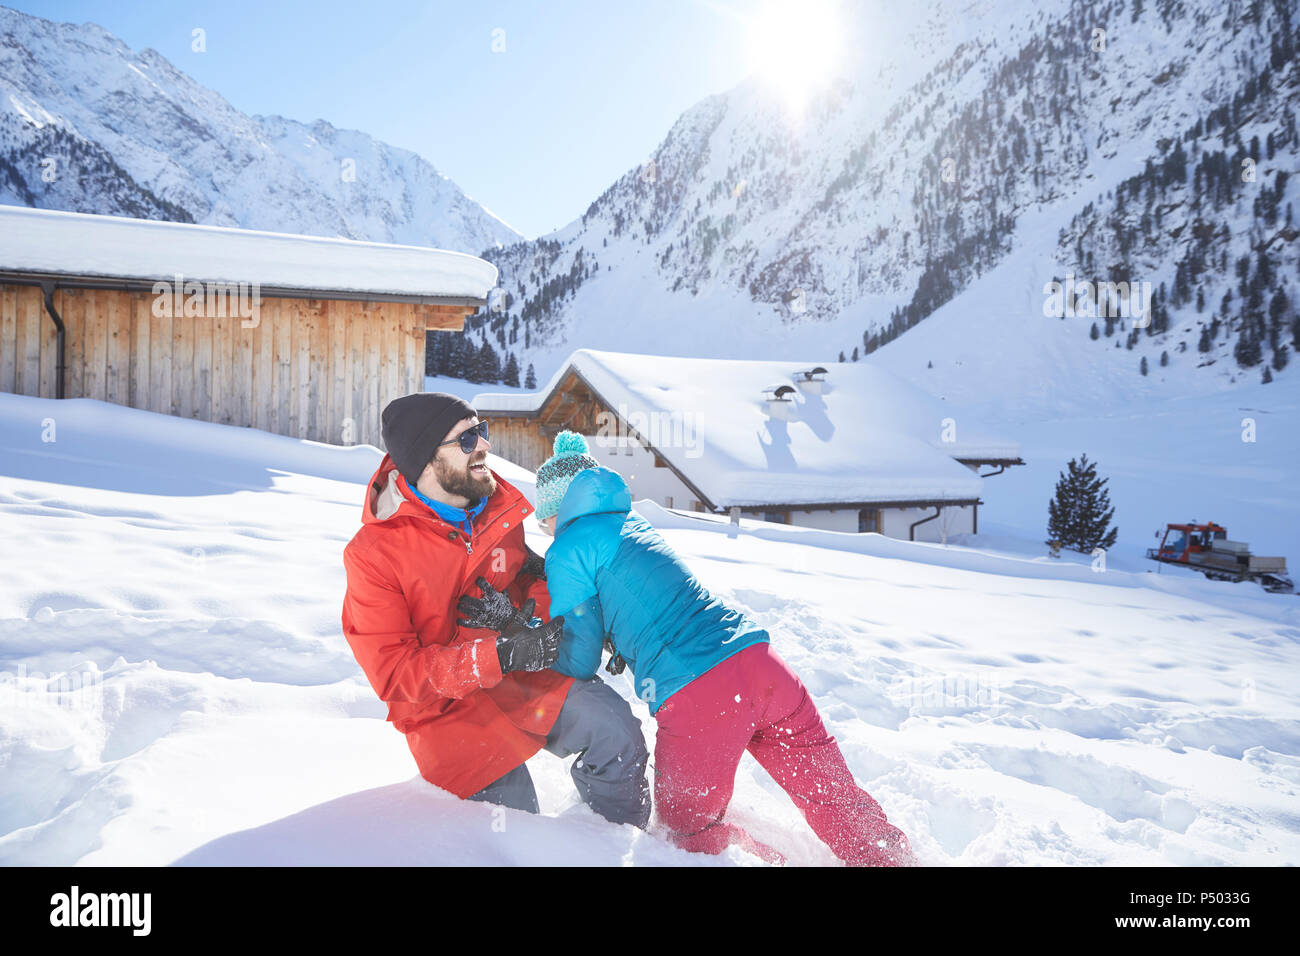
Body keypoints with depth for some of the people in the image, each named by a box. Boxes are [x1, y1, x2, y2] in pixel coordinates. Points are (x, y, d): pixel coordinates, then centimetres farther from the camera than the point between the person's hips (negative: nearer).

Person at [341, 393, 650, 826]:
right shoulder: (372, 553, -16)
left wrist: (525, 615, -14)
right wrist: (502, 654, -30)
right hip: (447, 708, -3)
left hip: (522, 676, 3)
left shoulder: (499, 506, -2)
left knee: (613, 725, -18)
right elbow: (394, 673, -19)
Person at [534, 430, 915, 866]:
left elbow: (579, 663, 7)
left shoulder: (567, 550, 3)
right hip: (759, 662, 7)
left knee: (688, 828, 15)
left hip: (694, 698, -7)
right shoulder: (634, 523, 25)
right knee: (834, 798, 13)